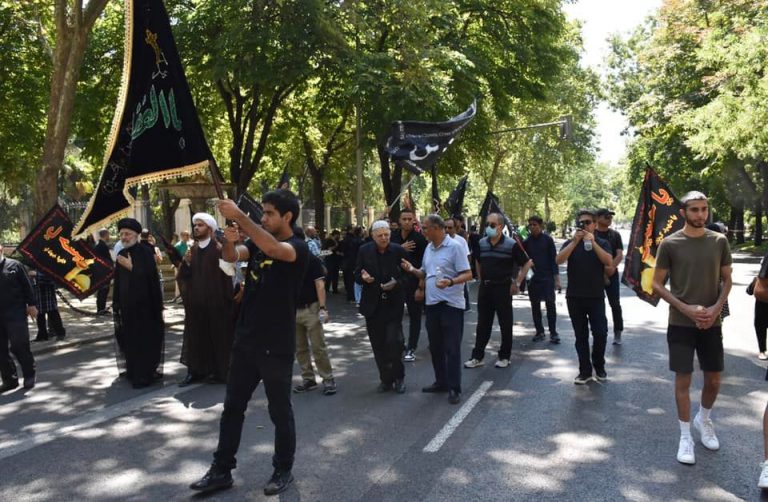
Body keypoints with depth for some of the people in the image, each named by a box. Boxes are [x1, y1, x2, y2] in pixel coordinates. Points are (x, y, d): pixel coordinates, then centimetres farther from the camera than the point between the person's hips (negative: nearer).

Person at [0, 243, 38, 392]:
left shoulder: (14, 265, -2)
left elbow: (27, 286, -1)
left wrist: (31, 305, -5)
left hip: (16, 314, -4)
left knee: (19, 346, -4)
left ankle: (29, 375, 13)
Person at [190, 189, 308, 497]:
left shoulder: (298, 248, -12)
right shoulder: (257, 242, 10)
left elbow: (273, 249, -33)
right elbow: (231, 256, -5)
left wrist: (239, 217, -33)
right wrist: (228, 241, -26)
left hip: (276, 346, -7)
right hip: (245, 341, 7)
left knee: (280, 410, 7)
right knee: (232, 407, 12)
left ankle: (283, 471, 24)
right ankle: (221, 470, 23)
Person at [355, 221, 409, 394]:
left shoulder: (399, 251, -5)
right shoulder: (364, 251, -1)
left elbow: (407, 275, -1)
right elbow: (357, 274, 5)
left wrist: (397, 283, -20)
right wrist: (363, 277, -17)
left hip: (393, 305, -2)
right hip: (373, 305, 2)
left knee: (394, 341, -10)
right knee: (378, 345, 8)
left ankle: (398, 376, 12)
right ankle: (386, 378, 23)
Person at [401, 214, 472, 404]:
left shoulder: (454, 247, -12)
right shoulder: (428, 249, 12)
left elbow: (468, 274, -15)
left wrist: (451, 282, -31)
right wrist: (412, 270, 0)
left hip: (451, 304, -8)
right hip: (432, 303, 8)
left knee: (452, 348, -3)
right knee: (435, 346, 15)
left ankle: (454, 388, 4)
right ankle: (441, 381, 29)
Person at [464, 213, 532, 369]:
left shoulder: (511, 244, -10)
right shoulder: (481, 243, 5)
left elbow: (527, 263, -4)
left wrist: (517, 283, -5)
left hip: (503, 288, -4)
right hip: (484, 287, 4)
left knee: (505, 324, 5)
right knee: (482, 323, 8)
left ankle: (504, 357, 16)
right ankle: (477, 356, 14)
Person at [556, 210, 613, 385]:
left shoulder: (602, 243, 5)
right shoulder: (570, 243, 5)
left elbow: (608, 262, -14)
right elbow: (559, 260, -12)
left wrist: (593, 242, -21)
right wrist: (575, 242, -20)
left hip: (596, 297, -1)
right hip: (574, 297, 1)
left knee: (600, 333, -5)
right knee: (581, 336, 6)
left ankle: (599, 366, 17)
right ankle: (585, 371, 14)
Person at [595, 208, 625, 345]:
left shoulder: (615, 235, 6)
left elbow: (620, 255, -1)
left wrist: (612, 267, -18)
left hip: (612, 274, 1)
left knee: (615, 304, -1)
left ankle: (617, 334, 6)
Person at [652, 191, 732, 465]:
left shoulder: (719, 241, 1)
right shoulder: (670, 243, -7)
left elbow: (727, 280, 8)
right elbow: (657, 284, -4)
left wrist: (716, 308, -9)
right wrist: (686, 309, -14)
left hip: (711, 322, 3)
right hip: (681, 324, -3)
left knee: (714, 379, 12)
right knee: (683, 379, 3)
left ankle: (704, 420, 39)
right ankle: (685, 437, 16)